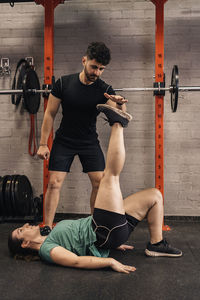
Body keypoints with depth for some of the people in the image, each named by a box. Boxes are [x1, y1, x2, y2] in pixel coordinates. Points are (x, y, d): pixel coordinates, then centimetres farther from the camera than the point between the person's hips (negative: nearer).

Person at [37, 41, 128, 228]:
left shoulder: (104, 90, -10)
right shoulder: (64, 83, -11)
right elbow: (50, 114, -5)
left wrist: (120, 104, -44)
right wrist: (43, 144, -7)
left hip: (89, 142, 1)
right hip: (64, 141, -1)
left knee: (99, 182, -6)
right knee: (54, 183, -6)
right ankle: (47, 228, 5)